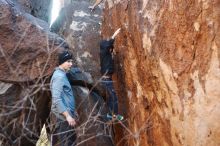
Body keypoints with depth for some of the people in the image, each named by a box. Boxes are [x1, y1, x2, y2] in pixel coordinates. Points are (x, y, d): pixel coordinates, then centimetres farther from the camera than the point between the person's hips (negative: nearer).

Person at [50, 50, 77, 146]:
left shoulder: (62, 74, 15)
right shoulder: (59, 76, -16)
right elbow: (57, 99, -24)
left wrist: (72, 113, 20)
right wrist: (67, 115, -23)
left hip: (65, 115, 10)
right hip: (62, 117, -10)